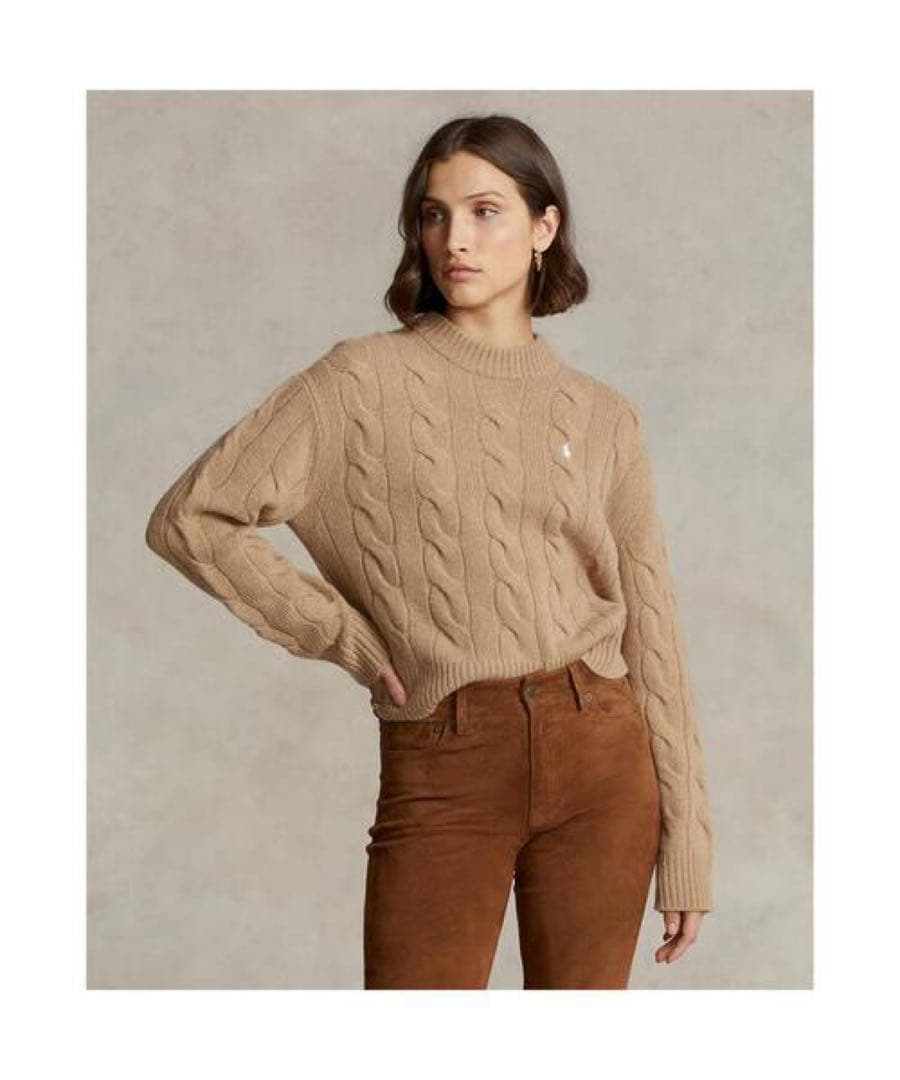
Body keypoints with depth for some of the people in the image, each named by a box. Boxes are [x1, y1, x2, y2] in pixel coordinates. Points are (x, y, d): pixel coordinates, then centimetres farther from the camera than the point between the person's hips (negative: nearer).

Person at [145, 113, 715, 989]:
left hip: (599, 757, 2)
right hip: (440, 771, -2)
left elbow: (651, 634, 9)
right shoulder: (367, 379, 2)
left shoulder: (603, 416, 9)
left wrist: (686, 849, 7)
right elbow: (190, 519, 0)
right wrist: (348, 637, -1)